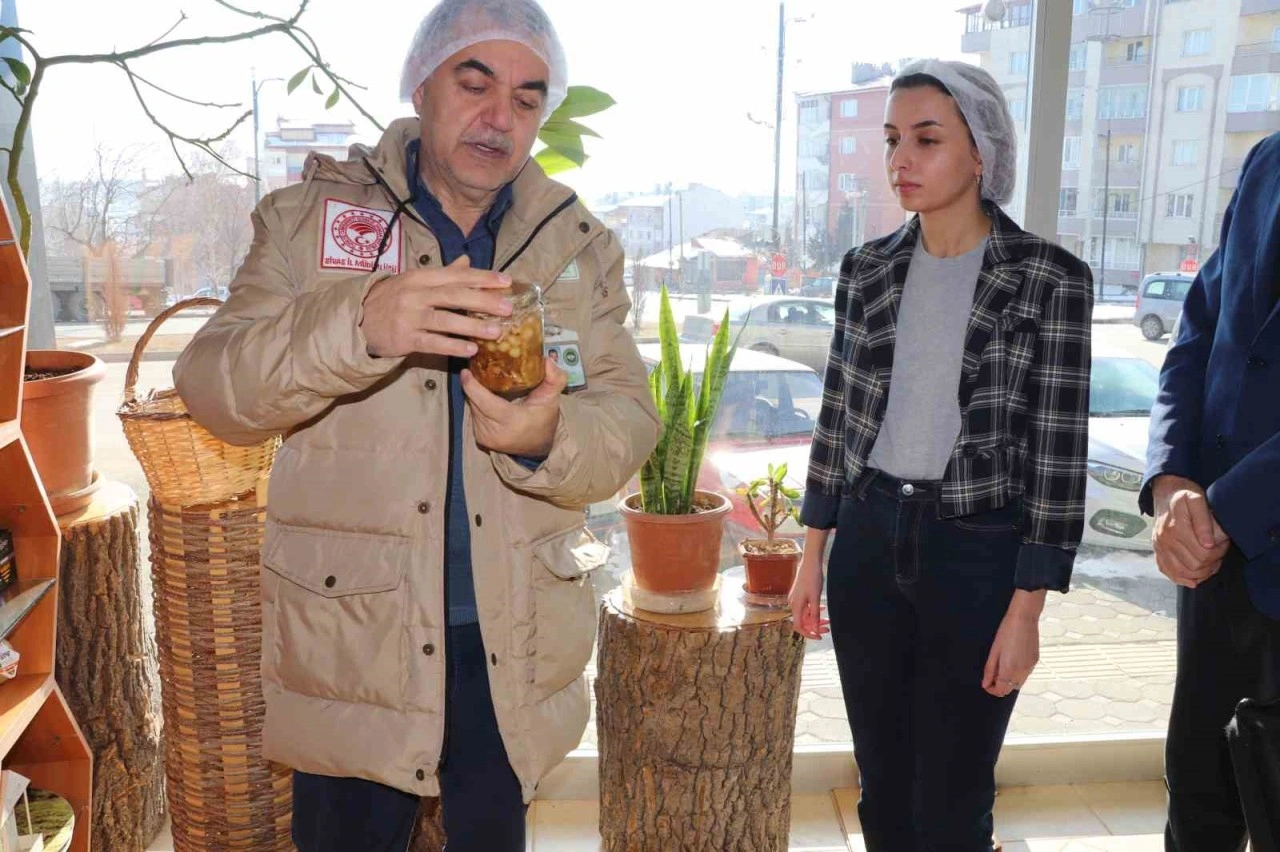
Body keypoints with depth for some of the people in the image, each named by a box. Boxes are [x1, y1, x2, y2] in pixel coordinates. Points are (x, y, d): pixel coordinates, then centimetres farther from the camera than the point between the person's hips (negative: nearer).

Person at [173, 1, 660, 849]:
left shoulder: (581, 246, 4)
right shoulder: (308, 216, -2)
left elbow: (629, 420, -2)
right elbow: (213, 388, -12)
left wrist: (548, 439, -26)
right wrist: (358, 325, -31)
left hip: (515, 646, 2)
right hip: (350, 636, -1)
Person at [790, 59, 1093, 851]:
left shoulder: (1051, 279, -9)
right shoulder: (868, 269, 3)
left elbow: (1058, 453, -9)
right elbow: (838, 414, 9)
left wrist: (1026, 610, -10)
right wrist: (813, 551, 9)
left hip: (977, 554, -3)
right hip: (868, 543, 4)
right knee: (881, 781, 17)